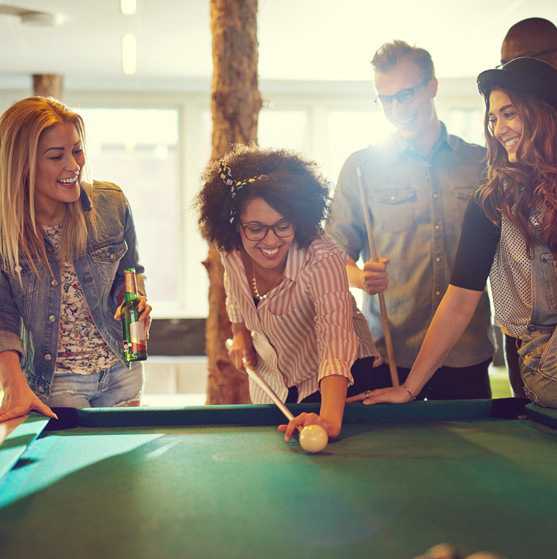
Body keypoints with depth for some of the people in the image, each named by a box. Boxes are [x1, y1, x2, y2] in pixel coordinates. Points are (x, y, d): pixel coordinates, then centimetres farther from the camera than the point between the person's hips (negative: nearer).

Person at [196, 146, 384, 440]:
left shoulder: (323, 259, -36)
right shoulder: (230, 250, -17)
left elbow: (336, 339, -49)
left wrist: (330, 419, -62)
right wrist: (240, 334, -3)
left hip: (341, 380, -5)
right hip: (272, 382, 5)